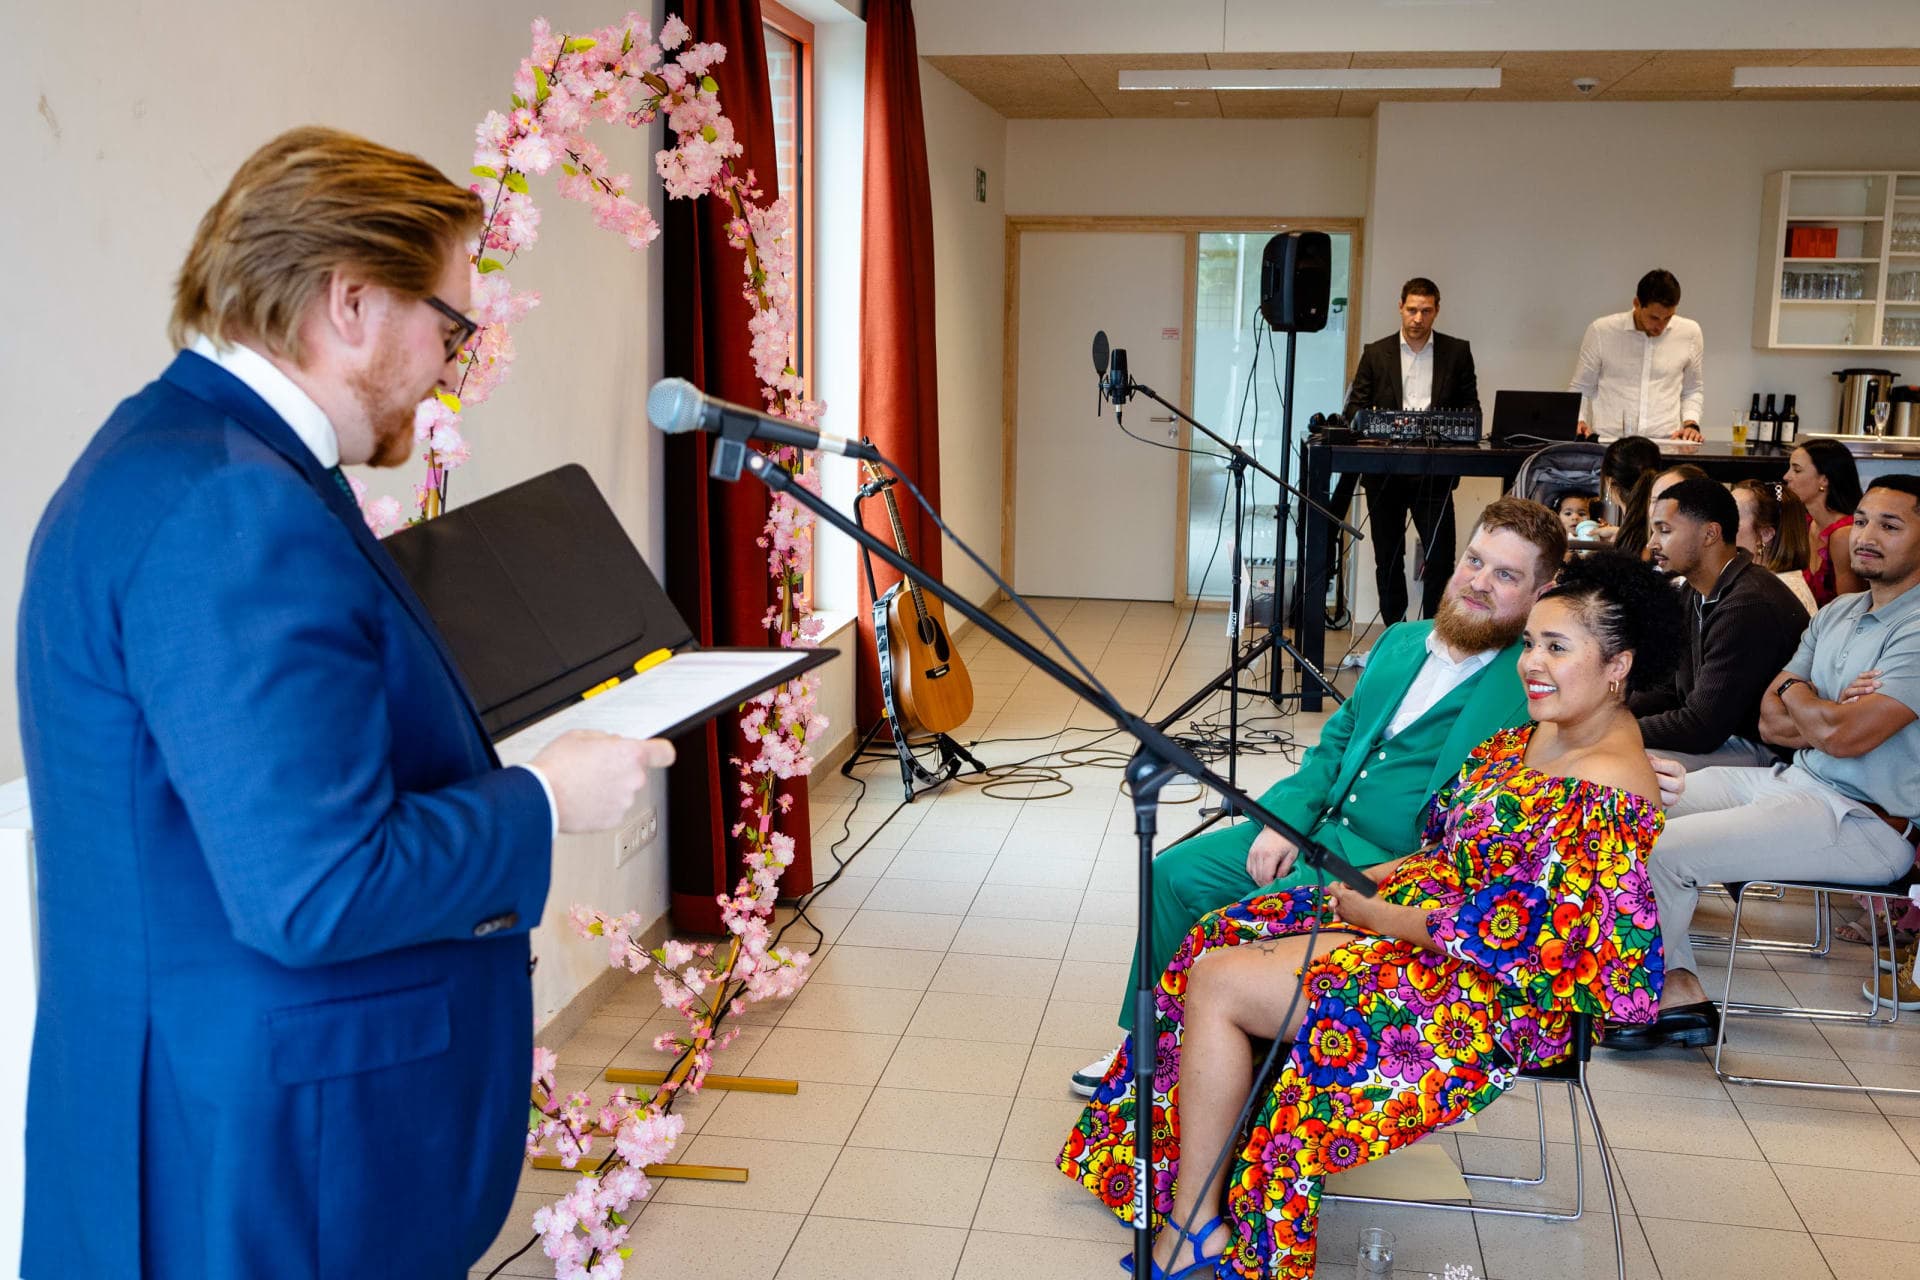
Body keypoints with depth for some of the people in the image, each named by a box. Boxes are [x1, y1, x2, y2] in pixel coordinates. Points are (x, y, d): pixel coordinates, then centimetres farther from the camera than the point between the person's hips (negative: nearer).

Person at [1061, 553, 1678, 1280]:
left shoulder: (1605, 791, -23)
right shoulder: (1539, 734, 7)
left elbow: (1500, 933, -26)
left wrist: (1358, 907, -16)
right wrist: (1367, 883, 0)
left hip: (1496, 996, -10)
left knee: (1217, 982, -13)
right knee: (1224, 935, 6)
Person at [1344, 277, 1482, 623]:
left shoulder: (1457, 351, 7)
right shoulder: (1376, 353, 7)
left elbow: (1470, 406, 8)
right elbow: (1355, 407, 6)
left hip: (1433, 473, -1)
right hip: (1384, 473, 1)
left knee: (1439, 556, -6)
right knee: (1388, 558, 8)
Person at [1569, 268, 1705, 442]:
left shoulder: (1690, 333, 8)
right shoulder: (1601, 331, 2)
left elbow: (1692, 390, 22)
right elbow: (1579, 388, 12)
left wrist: (1691, 424, 6)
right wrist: (1578, 421, -4)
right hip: (1607, 441, -1)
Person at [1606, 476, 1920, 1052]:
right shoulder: (1837, 614, 12)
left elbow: (1841, 736, -25)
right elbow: (1771, 722, 8)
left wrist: (1795, 693, -4)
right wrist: (1831, 713, -13)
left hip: (1862, 822, -10)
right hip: (1795, 781, 10)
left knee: (1662, 850, -20)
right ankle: (1679, 993, 1)